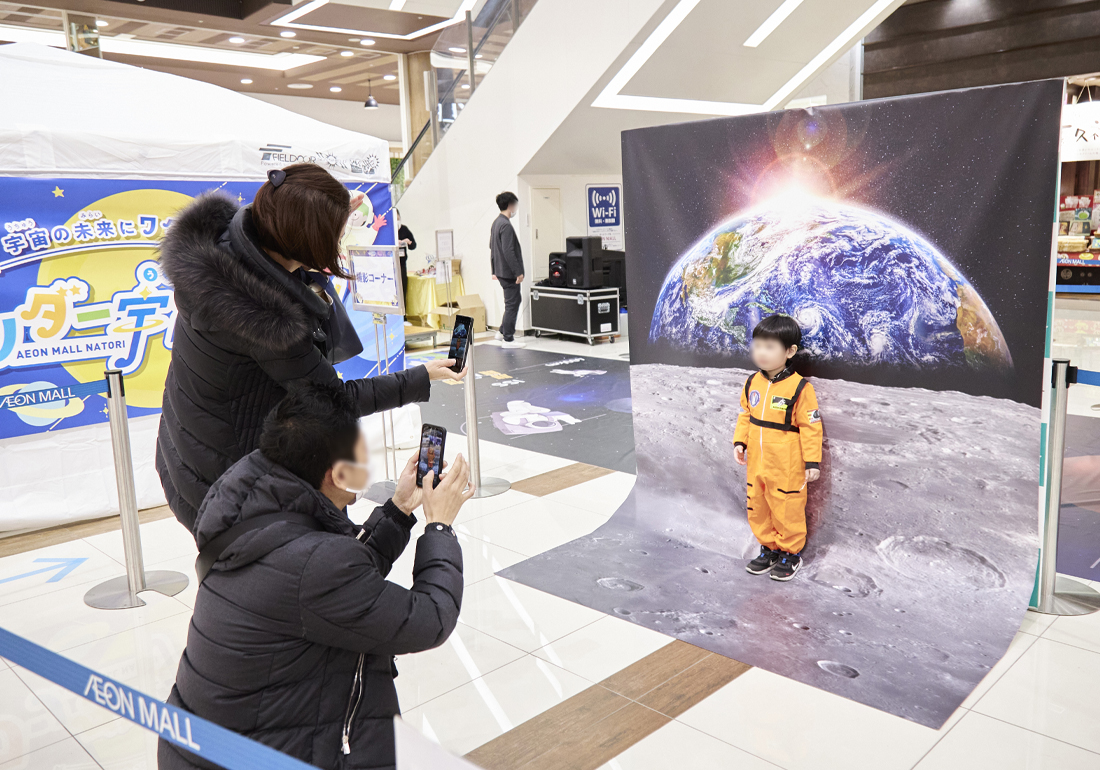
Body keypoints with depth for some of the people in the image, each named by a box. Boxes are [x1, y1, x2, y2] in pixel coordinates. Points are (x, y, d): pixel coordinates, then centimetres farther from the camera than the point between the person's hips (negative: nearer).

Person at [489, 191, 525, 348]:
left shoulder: (496, 223, 13)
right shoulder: (506, 225, -19)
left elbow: (492, 248, 19)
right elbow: (508, 251, -24)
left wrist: (494, 270, 23)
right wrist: (518, 272, -21)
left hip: (501, 271, 10)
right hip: (508, 272, -10)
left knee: (515, 300, 20)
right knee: (512, 304, -3)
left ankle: (504, 331, 25)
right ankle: (508, 339, 2)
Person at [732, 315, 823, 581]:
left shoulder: (799, 387, -16)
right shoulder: (753, 382, 2)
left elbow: (811, 426, -13)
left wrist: (812, 461, -13)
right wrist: (739, 442, 4)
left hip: (787, 468, -6)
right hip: (757, 463, 6)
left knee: (787, 511, 7)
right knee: (757, 509, 17)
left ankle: (791, 553, 27)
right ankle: (769, 548, 36)